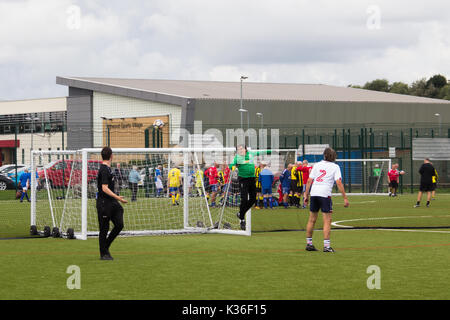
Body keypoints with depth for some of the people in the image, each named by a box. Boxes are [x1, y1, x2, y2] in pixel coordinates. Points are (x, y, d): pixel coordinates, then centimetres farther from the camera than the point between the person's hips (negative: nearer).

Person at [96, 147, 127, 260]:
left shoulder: (107, 168, 13)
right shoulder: (104, 170, -16)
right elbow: (105, 188, -22)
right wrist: (117, 197, -26)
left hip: (111, 202, 9)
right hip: (104, 203, -9)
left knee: (119, 224, 4)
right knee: (104, 228, 0)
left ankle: (106, 246, 18)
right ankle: (103, 254, 8)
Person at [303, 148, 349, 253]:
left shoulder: (317, 165, 13)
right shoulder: (335, 167, 3)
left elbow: (309, 181, 9)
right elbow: (339, 183, -6)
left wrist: (306, 195, 14)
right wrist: (345, 198, -5)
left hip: (314, 193, 5)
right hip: (325, 194, -4)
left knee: (312, 220, 14)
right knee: (327, 221, -1)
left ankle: (309, 244, 21)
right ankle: (326, 246, -7)